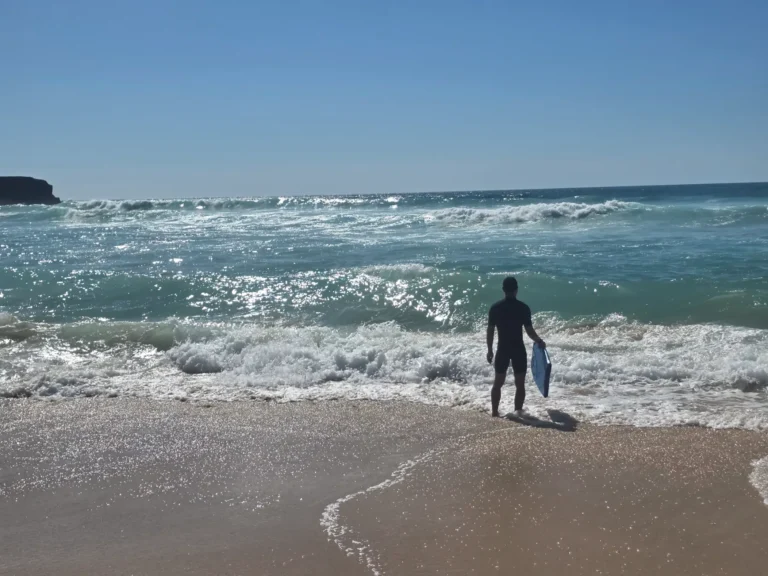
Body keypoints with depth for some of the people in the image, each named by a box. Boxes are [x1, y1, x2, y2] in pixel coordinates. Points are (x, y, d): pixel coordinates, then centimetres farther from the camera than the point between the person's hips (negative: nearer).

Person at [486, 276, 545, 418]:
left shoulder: (495, 308, -2)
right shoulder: (523, 307, -8)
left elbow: (490, 331, 1)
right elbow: (529, 330, -8)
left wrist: (490, 350, 11)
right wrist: (540, 342, 10)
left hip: (502, 349, 2)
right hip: (518, 349, -2)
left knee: (498, 382, 12)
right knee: (520, 383, 8)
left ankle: (494, 411, 13)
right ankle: (518, 411, 7)